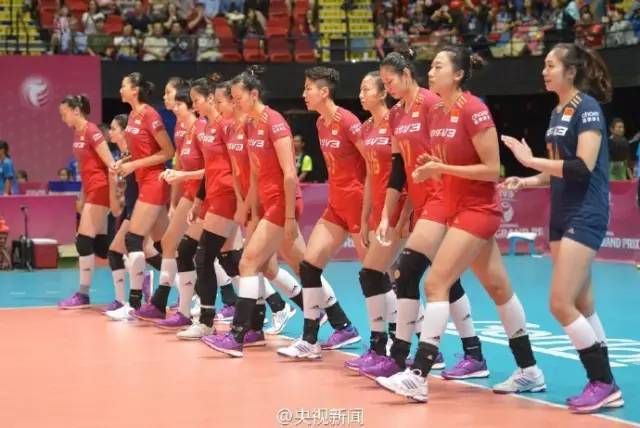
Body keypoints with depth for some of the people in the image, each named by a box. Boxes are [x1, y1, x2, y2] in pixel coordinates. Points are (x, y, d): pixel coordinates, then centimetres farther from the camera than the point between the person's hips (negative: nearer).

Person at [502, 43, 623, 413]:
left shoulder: (588, 108, -13)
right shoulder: (558, 112, 13)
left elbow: (583, 167, -23)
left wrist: (531, 160, -20)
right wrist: (526, 181, 8)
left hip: (586, 216, -9)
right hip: (562, 215, 9)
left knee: (561, 304, -14)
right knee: (581, 305, 9)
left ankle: (605, 384, -5)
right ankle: (603, 385, 16)